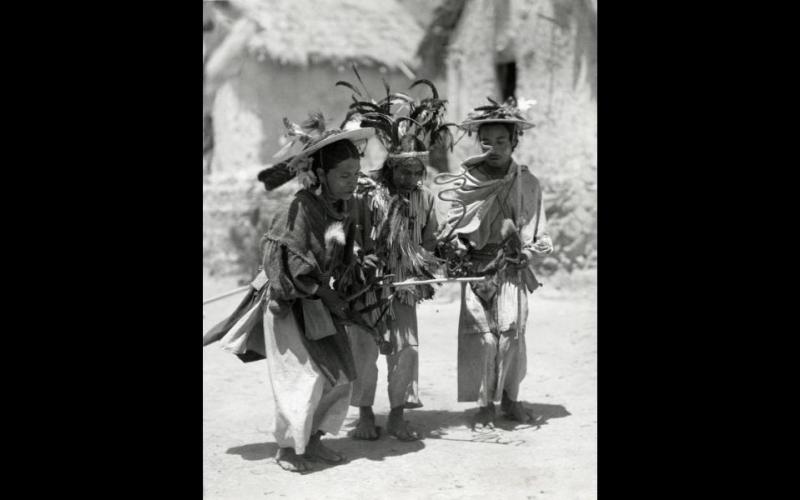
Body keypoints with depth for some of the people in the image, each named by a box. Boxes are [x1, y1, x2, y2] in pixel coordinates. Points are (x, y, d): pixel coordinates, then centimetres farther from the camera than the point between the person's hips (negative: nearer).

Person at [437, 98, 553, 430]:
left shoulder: (528, 183, 2)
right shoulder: (467, 183, 2)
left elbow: (541, 238, 5)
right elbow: (450, 230, 6)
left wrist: (527, 252, -13)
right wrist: (458, 250, -12)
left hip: (513, 273, 1)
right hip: (477, 272, 0)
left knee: (512, 335, 1)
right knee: (481, 337, -4)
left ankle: (510, 399, 19)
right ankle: (484, 405, 9)